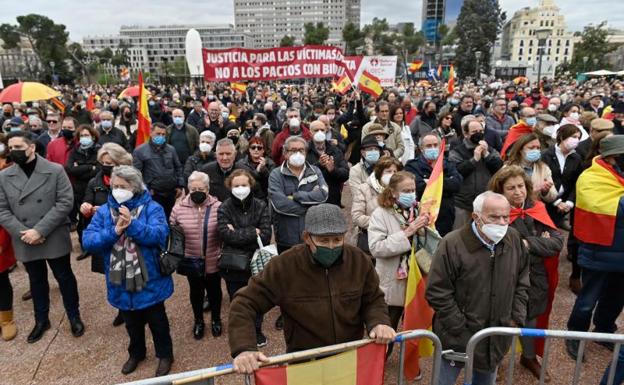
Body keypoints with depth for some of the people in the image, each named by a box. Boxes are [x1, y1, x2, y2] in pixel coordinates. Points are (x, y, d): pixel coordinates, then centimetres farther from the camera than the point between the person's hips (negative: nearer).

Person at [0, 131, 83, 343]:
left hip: (54, 238, -3)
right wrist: (22, 233, -14)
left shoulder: (55, 170, -9)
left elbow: (65, 202, -15)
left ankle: (74, 316, 29)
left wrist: (40, 230, -19)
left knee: (65, 278, 11)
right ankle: (41, 320, 37)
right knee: (36, 281, 19)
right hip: (25, 241, 3)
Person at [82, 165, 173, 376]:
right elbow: (88, 241, -10)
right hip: (121, 283, 4)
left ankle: (165, 355, 38)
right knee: (132, 323, 25)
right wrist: (114, 232, -25)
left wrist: (132, 224, -36)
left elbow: (159, 234, -25)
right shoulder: (104, 211, -1)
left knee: (157, 321, 16)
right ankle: (136, 353, 49)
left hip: (149, 281, -3)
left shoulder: (151, 207, -12)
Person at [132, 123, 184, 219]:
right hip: (154, 194, -4)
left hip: (171, 193, 4)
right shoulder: (140, 151, -3)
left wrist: (180, 186, 8)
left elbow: (178, 168, 16)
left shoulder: (171, 149, 11)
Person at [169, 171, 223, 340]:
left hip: (213, 261, -1)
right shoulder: (179, 207, -7)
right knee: (196, 292, 19)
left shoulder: (218, 206, -10)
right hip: (191, 261, 1)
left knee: (214, 290, 18)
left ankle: (216, 320, 41)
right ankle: (198, 321, 41)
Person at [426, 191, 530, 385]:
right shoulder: (452, 244, -22)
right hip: (459, 336, -4)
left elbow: (522, 282, 9)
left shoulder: (514, 239, -5)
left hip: (497, 337, 5)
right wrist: (462, 330, -16)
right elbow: (437, 292, -20)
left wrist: (516, 319, 2)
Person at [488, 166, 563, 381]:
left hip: (535, 279, 5)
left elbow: (557, 242, -9)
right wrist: (540, 244, -19)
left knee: (530, 318, 24)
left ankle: (529, 357, 50)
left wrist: (528, 243, -21)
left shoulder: (537, 210, -3)